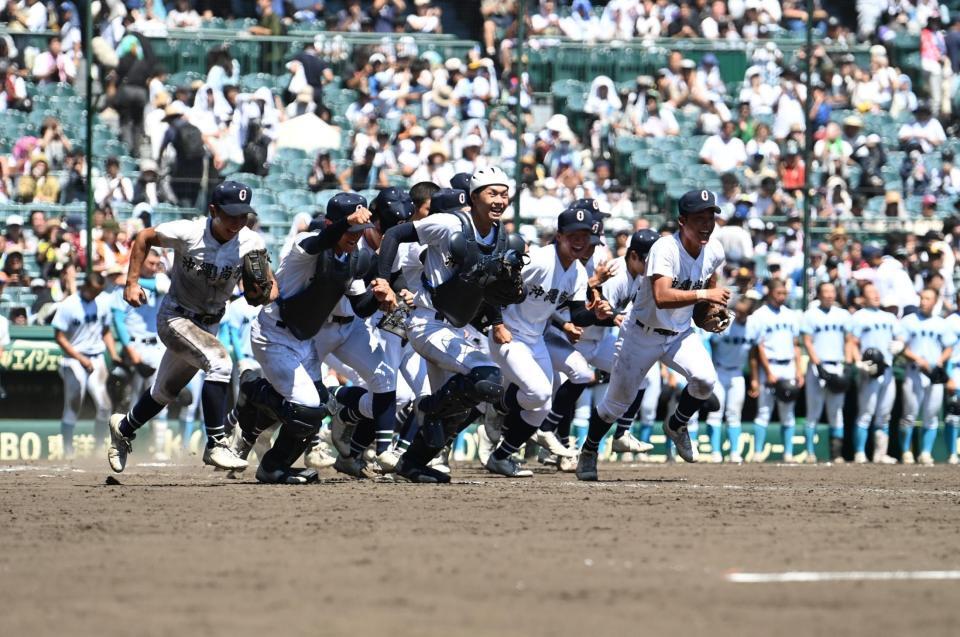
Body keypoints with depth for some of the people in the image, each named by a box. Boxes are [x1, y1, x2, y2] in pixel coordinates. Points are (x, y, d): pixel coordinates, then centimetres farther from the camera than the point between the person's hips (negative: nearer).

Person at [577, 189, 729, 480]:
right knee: (617, 400, 2)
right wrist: (704, 295, -40)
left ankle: (676, 426, 8)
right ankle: (589, 451, 28)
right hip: (643, 334, -5)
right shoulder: (664, 249, -27)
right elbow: (662, 297, -40)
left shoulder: (714, 251, -6)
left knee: (705, 379, -21)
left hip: (681, 333, 5)